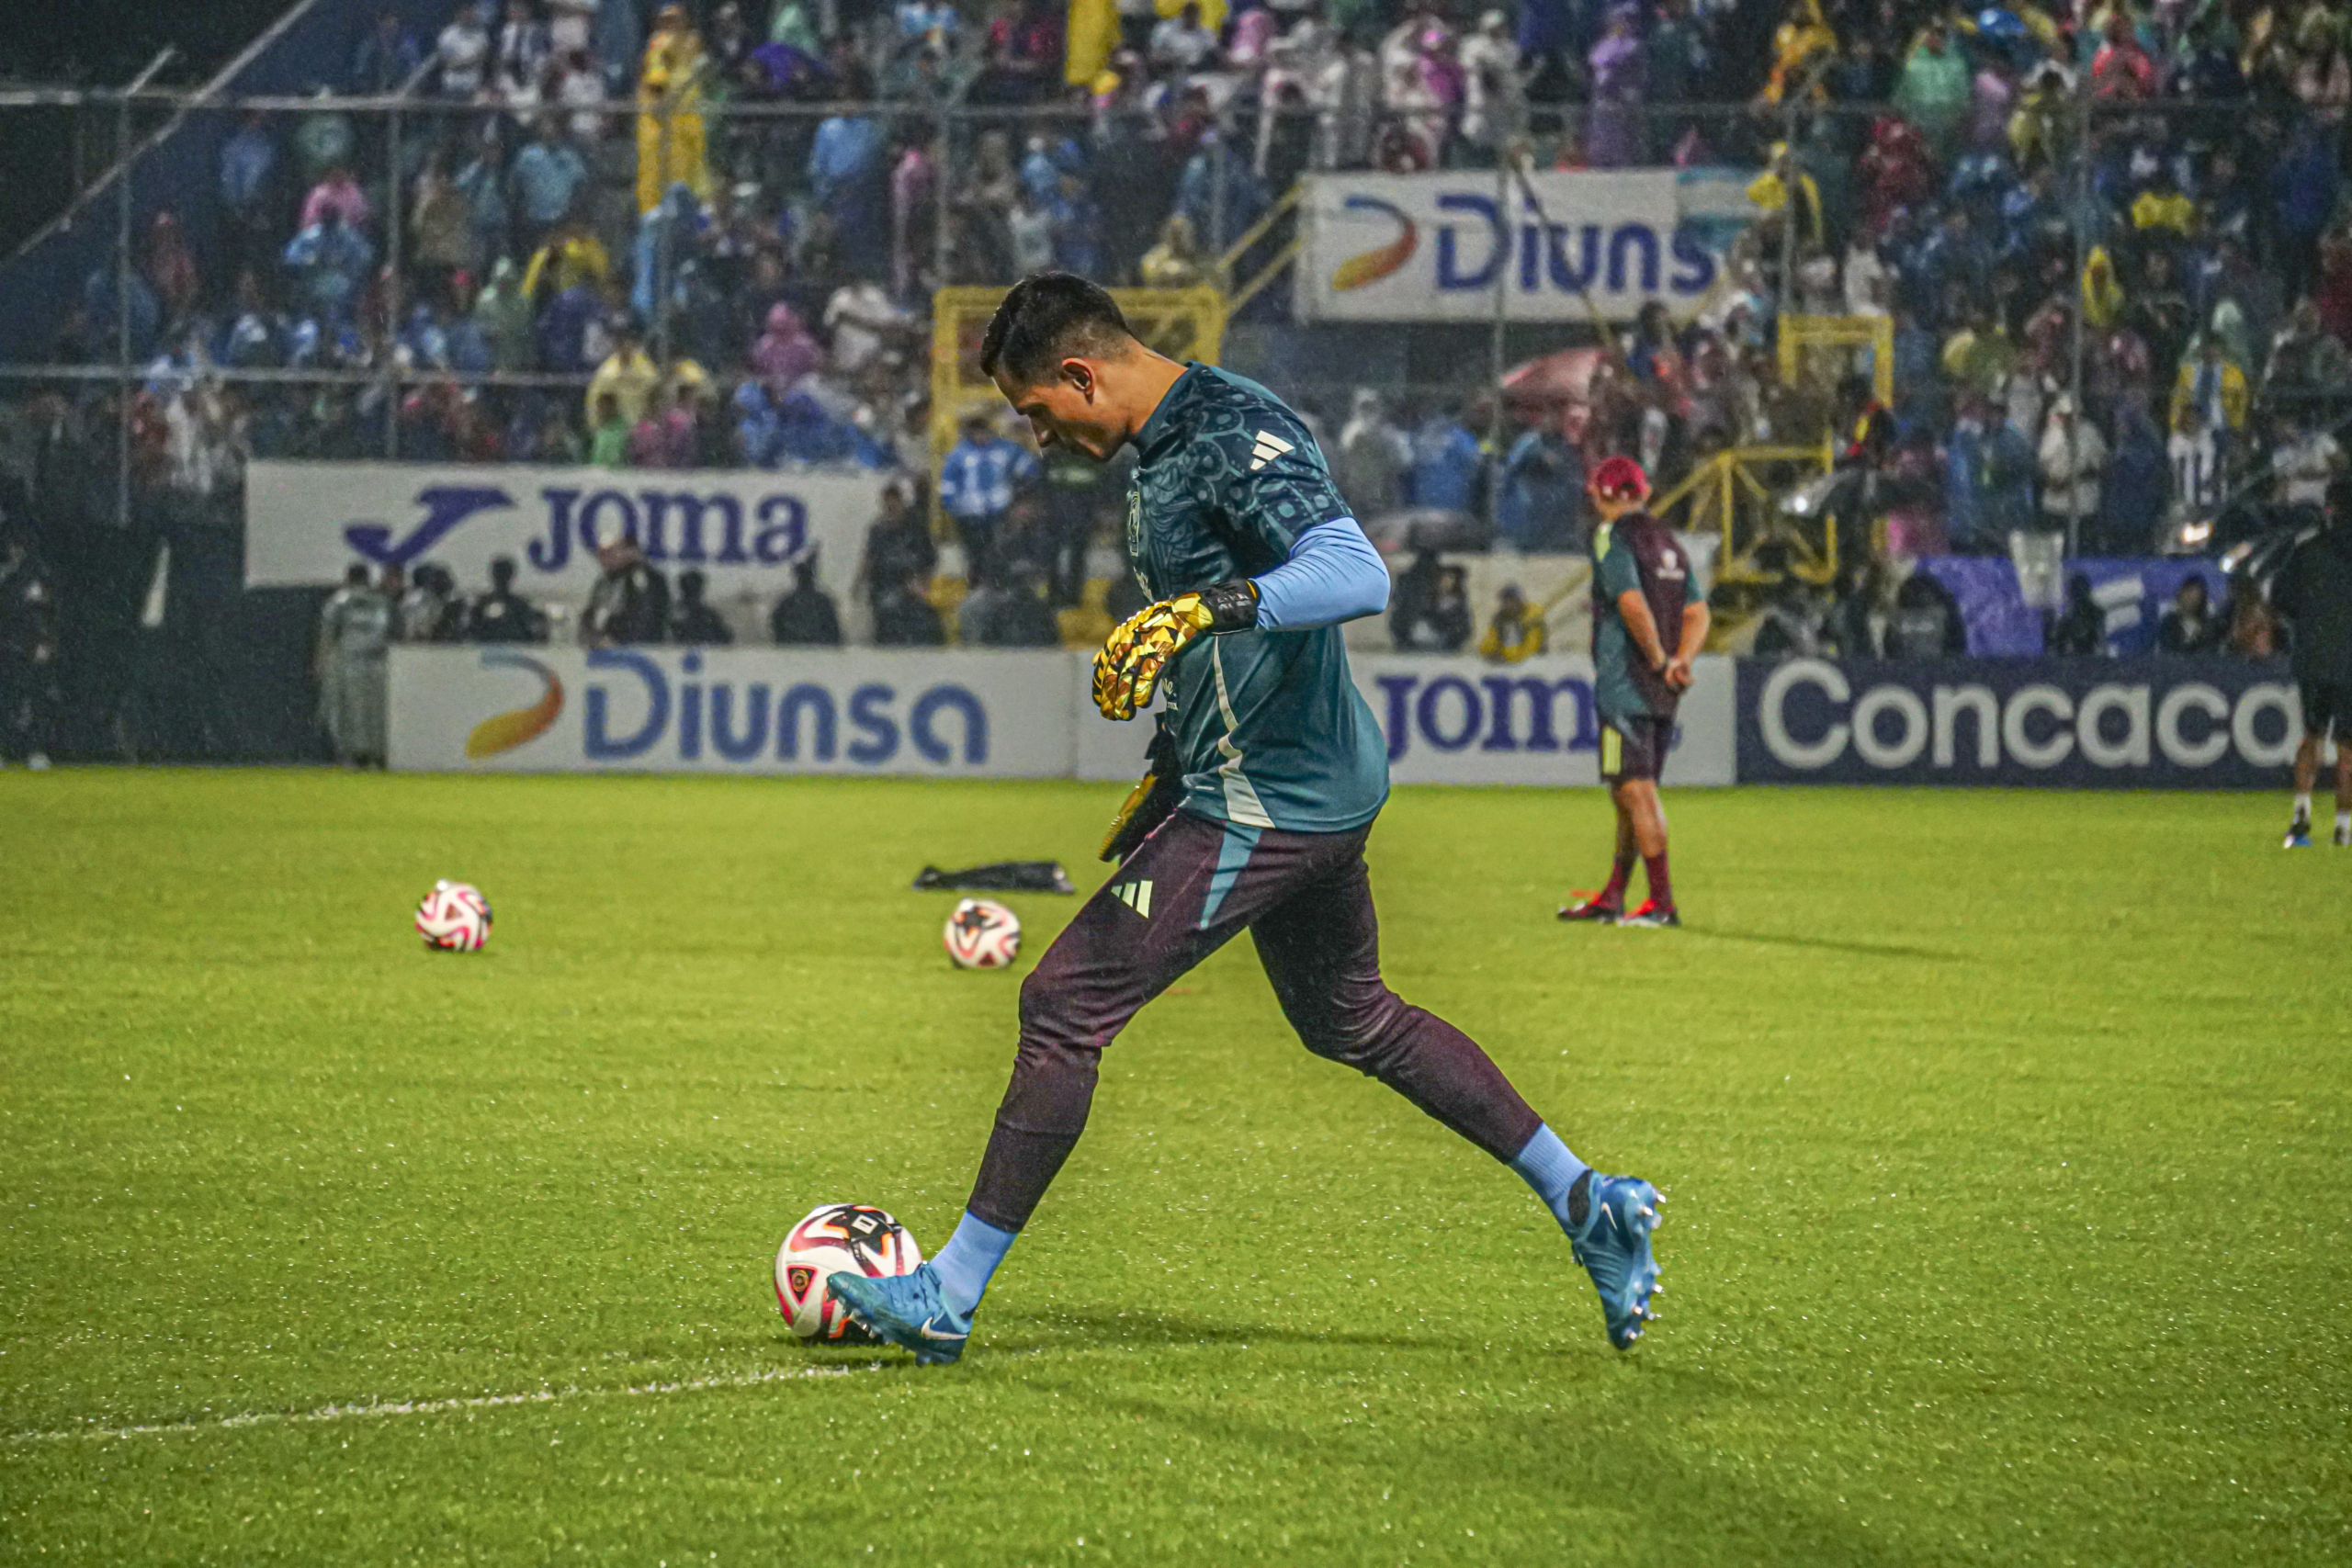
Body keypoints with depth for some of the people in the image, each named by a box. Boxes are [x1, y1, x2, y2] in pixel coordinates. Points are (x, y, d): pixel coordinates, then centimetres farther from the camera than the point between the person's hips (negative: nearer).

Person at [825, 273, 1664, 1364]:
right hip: (1318, 785, 11)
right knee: (1350, 1019, 24)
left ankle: (950, 1295, -2)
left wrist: (1199, 609, -40)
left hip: (1268, 804, -11)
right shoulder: (1160, 448, 13)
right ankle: (1589, 1205, 29)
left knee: (1064, 1004, -8)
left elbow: (1358, 576, -32)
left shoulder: (1237, 434, -18)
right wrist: (1169, 772, 29)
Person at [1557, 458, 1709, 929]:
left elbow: (1633, 605, -20)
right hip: (1663, 694, 8)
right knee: (1630, 793, 15)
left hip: (1624, 686, -8)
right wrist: (1680, 660, -2)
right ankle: (1612, 898, 22)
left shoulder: (1611, 537, -7)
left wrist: (1660, 661, -12)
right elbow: (1697, 613, 10)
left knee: (1636, 790, -9)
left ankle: (1663, 903, -13)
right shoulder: (1669, 541, 17)